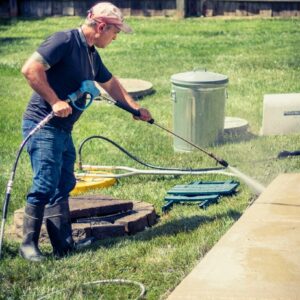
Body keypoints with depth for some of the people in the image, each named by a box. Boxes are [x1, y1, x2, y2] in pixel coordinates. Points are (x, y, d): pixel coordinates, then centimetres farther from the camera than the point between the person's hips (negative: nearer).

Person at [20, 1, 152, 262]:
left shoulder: (92, 55, 13)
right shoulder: (65, 41, -15)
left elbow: (111, 83, 29)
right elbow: (30, 69, -23)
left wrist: (136, 108, 31)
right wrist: (55, 101, -22)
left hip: (63, 129, 9)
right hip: (43, 125, -9)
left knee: (63, 186, 11)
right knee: (45, 186, -9)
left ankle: (65, 245, 18)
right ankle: (29, 244, 2)